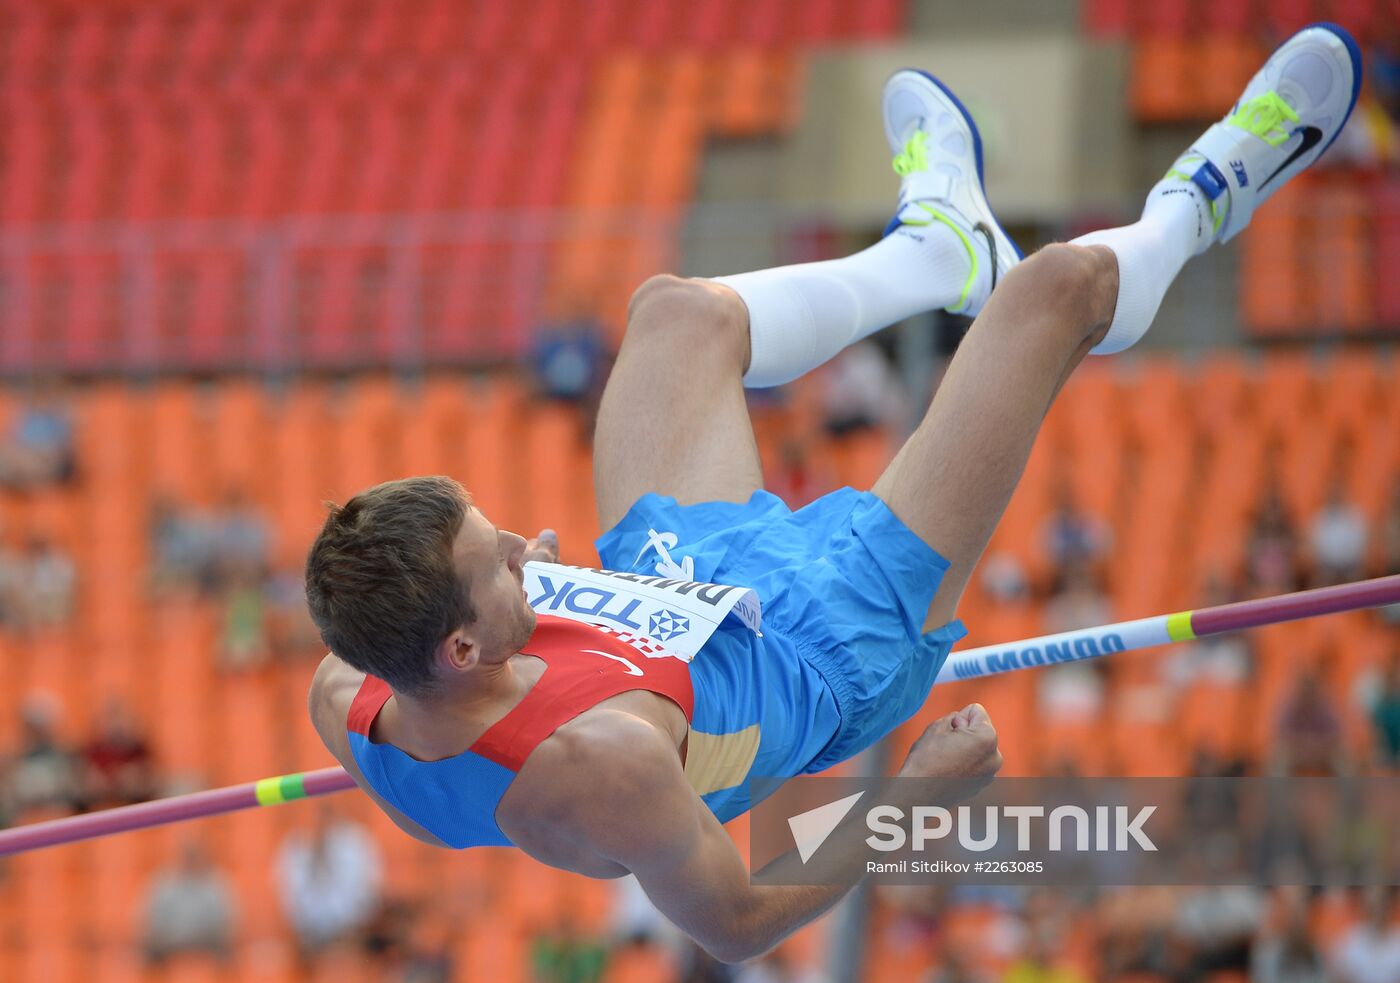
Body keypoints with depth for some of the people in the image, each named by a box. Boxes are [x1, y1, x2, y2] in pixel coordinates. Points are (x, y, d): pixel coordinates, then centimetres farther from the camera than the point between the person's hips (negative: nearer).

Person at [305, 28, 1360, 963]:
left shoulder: (351, 710, -30)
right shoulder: (600, 764, -47)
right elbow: (738, 923, -30)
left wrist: (499, 581, 1)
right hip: (833, 641, -5)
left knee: (678, 309, 24)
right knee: (1062, 279, 0)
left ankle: (939, 248, 55)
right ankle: (1188, 211, 39)